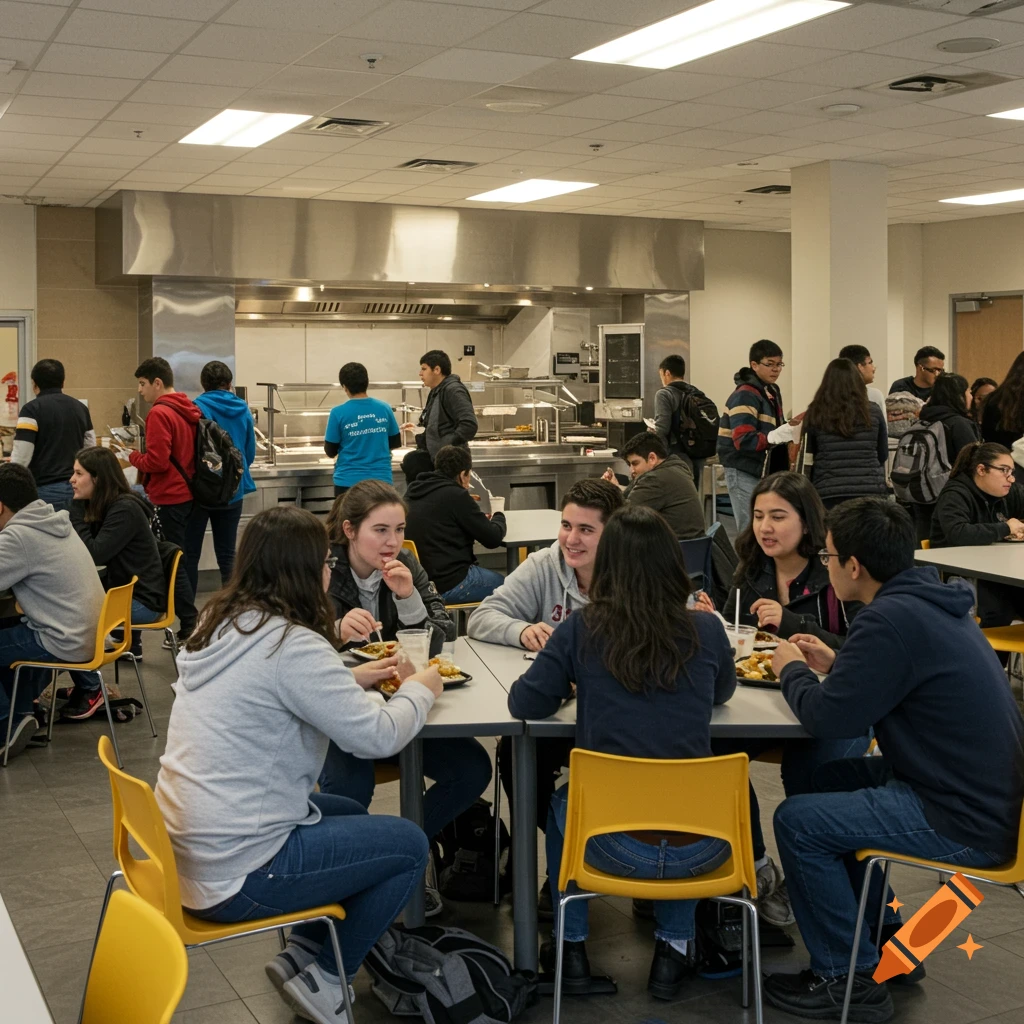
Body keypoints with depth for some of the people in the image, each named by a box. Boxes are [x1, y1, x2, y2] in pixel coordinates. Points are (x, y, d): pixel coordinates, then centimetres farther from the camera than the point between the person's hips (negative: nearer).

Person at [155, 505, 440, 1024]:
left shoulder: (219, 623, 4)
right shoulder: (292, 644, -22)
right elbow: (378, 736, -17)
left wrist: (350, 679, 14)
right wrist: (420, 688, 2)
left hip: (184, 850, 9)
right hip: (234, 875, -9)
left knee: (351, 813, 27)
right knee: (408, 845, 5)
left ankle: (302, 953, 25)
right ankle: (324, 979, 13)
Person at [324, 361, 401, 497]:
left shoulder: (338, 413, -10)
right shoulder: (384, 408, -1)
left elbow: (331, 451, -2)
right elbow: (396, 442, 10)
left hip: (348, 481, -2)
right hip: (381, 479, 2)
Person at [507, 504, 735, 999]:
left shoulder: (581, 631, -10)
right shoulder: (706, 631, -4)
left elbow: (524, 704, -1)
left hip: (614, 844, -1)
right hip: (700, 846, 1)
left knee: (560, 804, 33)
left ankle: (571, 949, 35)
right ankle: (672, 950, 33)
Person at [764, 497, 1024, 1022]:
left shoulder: (892, 618, -23)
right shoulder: (931, 600, 6)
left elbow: (827, 716, -19)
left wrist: (792, 670, 0)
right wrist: (836, 663, 16)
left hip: (966, 822, -10)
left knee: (797, 820, -7)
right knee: (828, 781, 21)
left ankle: (848, 981, 7)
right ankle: (884, 938, 31)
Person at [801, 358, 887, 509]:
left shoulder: (815, 414, -3)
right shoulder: (873, 412, 2)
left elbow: (808, 459, 1)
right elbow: (883, 455, 12)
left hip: (829, 493, -1)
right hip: (870, 491, 2)